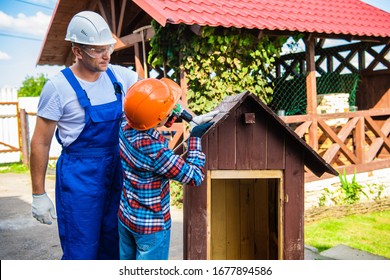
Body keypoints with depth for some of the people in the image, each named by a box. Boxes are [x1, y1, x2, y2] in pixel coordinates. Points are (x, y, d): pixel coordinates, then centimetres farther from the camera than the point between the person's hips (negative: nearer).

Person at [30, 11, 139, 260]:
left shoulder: (119, 75, -1)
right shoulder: (58, 87, -13)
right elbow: (41, 143, -8)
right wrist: (38, 195, -5)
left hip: (117, 172, 5)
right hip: (79, 176, -5)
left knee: (112, 248, 16)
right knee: (81, 253, 3)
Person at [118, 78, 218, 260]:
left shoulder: (126, 125, -12)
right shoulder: (154, 151, -33)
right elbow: (195, 176, -22)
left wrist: (193, 120, 0)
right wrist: (195, 137, -13)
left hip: (125, 217, 8)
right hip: (151, 226, -8)